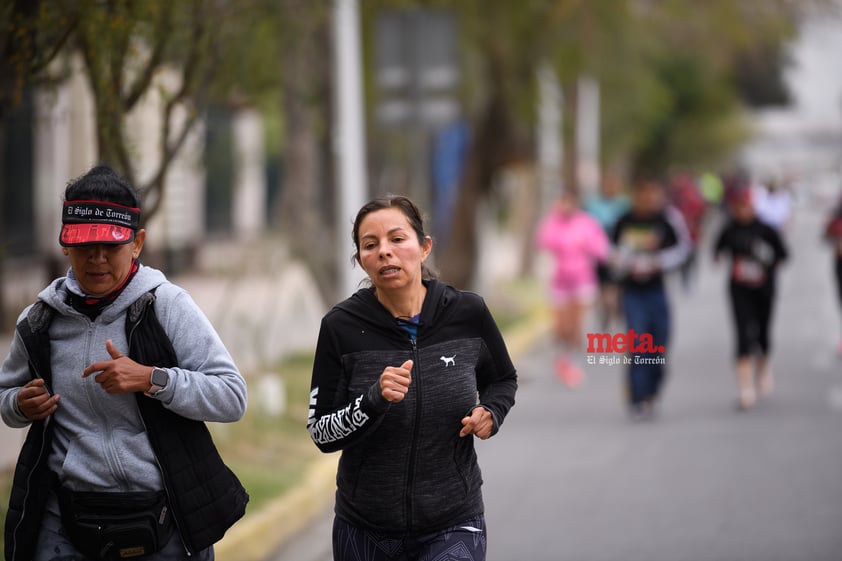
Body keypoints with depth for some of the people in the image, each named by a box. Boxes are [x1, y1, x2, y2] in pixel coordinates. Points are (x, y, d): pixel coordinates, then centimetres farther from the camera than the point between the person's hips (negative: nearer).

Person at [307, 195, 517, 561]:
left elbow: (503, 381, 13)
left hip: (452, 526, -1)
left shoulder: (468, 313, -6)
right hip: (365, 528, 1)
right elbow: (321, 434, -8)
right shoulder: (342, 326, -10)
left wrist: (490, 413, -8)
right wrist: (374, 401, -24)